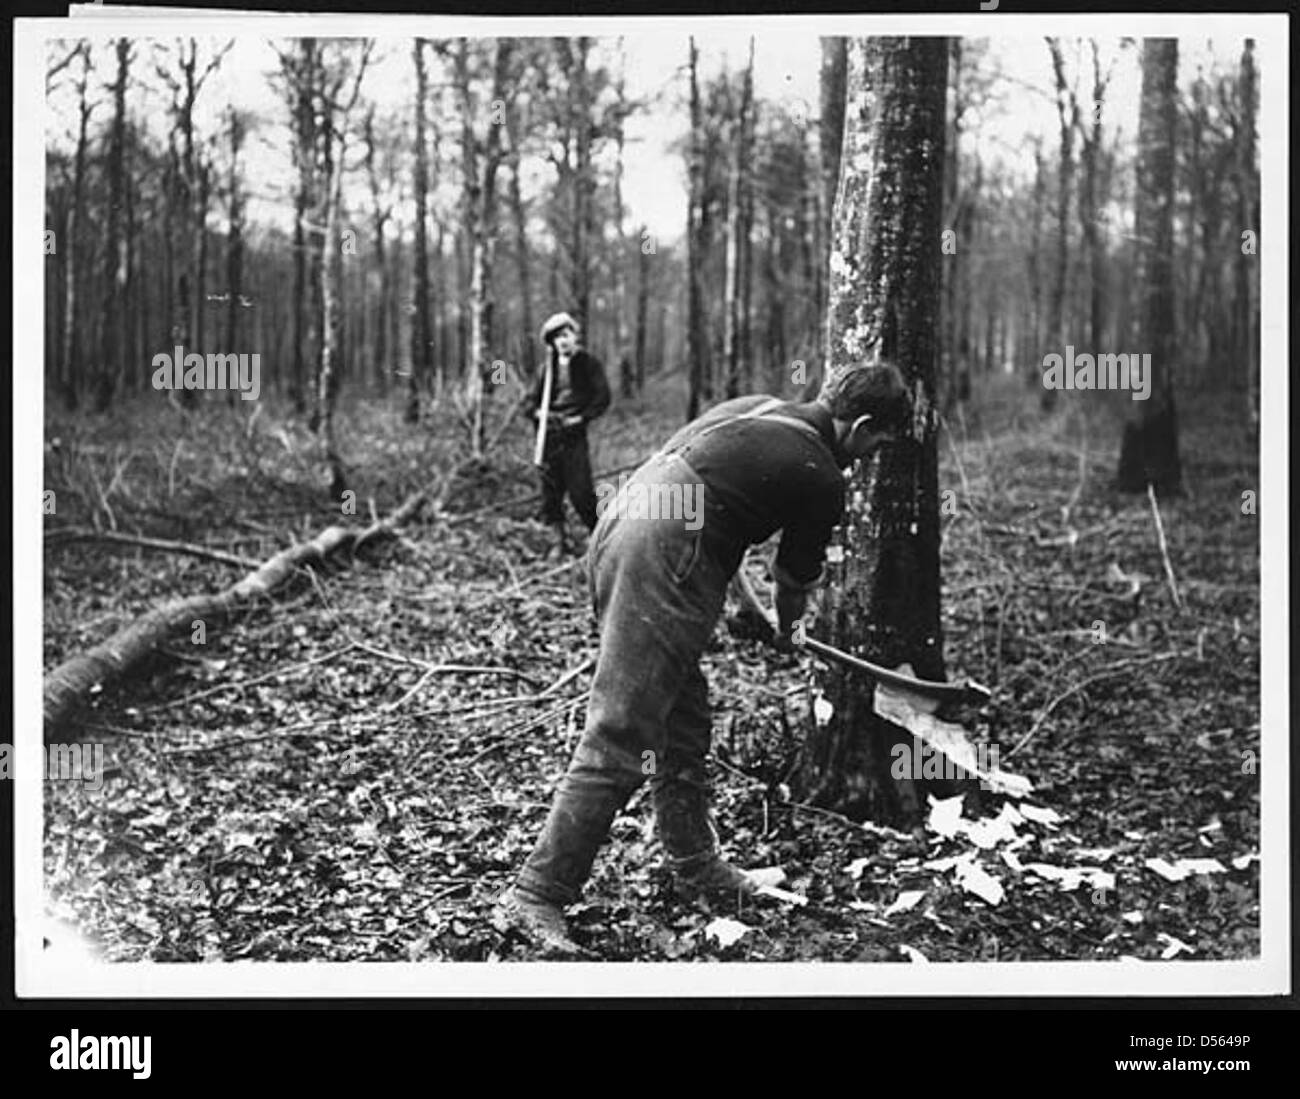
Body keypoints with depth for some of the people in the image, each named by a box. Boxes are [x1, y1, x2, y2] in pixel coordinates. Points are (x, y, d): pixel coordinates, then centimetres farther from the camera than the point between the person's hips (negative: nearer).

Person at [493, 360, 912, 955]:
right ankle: (534, 896, -6)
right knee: (620, 739, -8)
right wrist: (785, 631, 35)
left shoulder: (754, 408, 20)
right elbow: (796, 577, 13)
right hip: (659, 571, -9)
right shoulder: (820, 479, -3)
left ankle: (696, 867, 28)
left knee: (683, 721, 17)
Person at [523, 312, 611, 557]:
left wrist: (581, 417, -11)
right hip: (549, 437, 4)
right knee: (550, 492, 5)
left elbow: (603, 398, -2)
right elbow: (530, 400, 16)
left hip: (575, 436, -4)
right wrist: (538, 413, -5)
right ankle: (561, 541, 14)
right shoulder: (547, 369, 14)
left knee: (580, 492, -11)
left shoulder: (589, 364, 3)